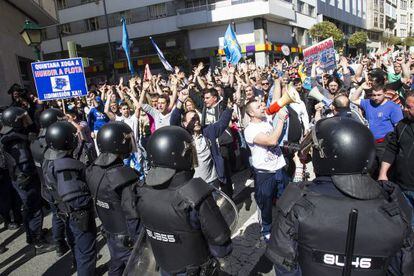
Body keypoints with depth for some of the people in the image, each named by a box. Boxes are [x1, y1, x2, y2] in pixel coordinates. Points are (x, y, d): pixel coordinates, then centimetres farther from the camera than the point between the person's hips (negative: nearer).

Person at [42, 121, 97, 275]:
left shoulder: (49, 160, -3)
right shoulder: (65, 166, -33)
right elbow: (72, 196, -39)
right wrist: (89, 195, -24)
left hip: (68, 214, 10)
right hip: (80, 215, -9)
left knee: (76, 246, 30)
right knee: (87, 251, 10)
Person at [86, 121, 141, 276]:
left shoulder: (93, 171, -9)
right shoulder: (126, 177, -32)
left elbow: (96, 200, 3)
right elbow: (133, 216, -28)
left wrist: (107, 225, 16)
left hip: (109, 233, 7)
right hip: (127, 238, -6)